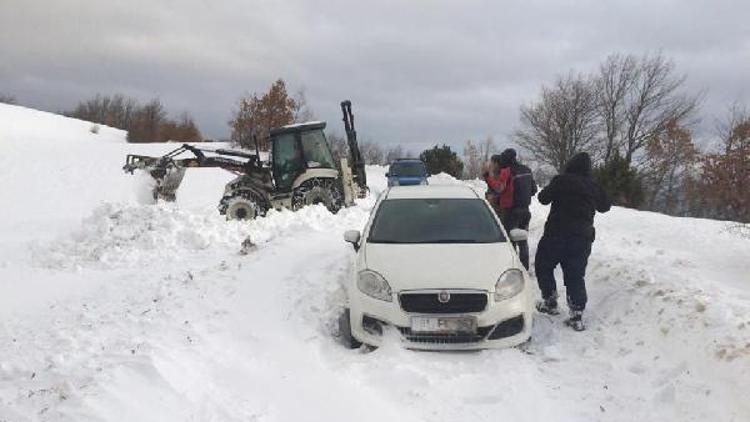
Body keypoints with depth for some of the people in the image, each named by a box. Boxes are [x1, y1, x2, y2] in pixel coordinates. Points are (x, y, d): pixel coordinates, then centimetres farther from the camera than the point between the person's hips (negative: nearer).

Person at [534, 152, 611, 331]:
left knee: (543, 266, 16)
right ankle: (577, 315, 4)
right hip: (583, 237, 4)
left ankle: (550, 301, 17)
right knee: (576, 276, 8)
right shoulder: (593, 187, 5)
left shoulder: (561, 181, -10)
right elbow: (605, 206, 19)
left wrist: (552, 189, 14)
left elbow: (543, 198, -5)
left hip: (557, 234, -4)